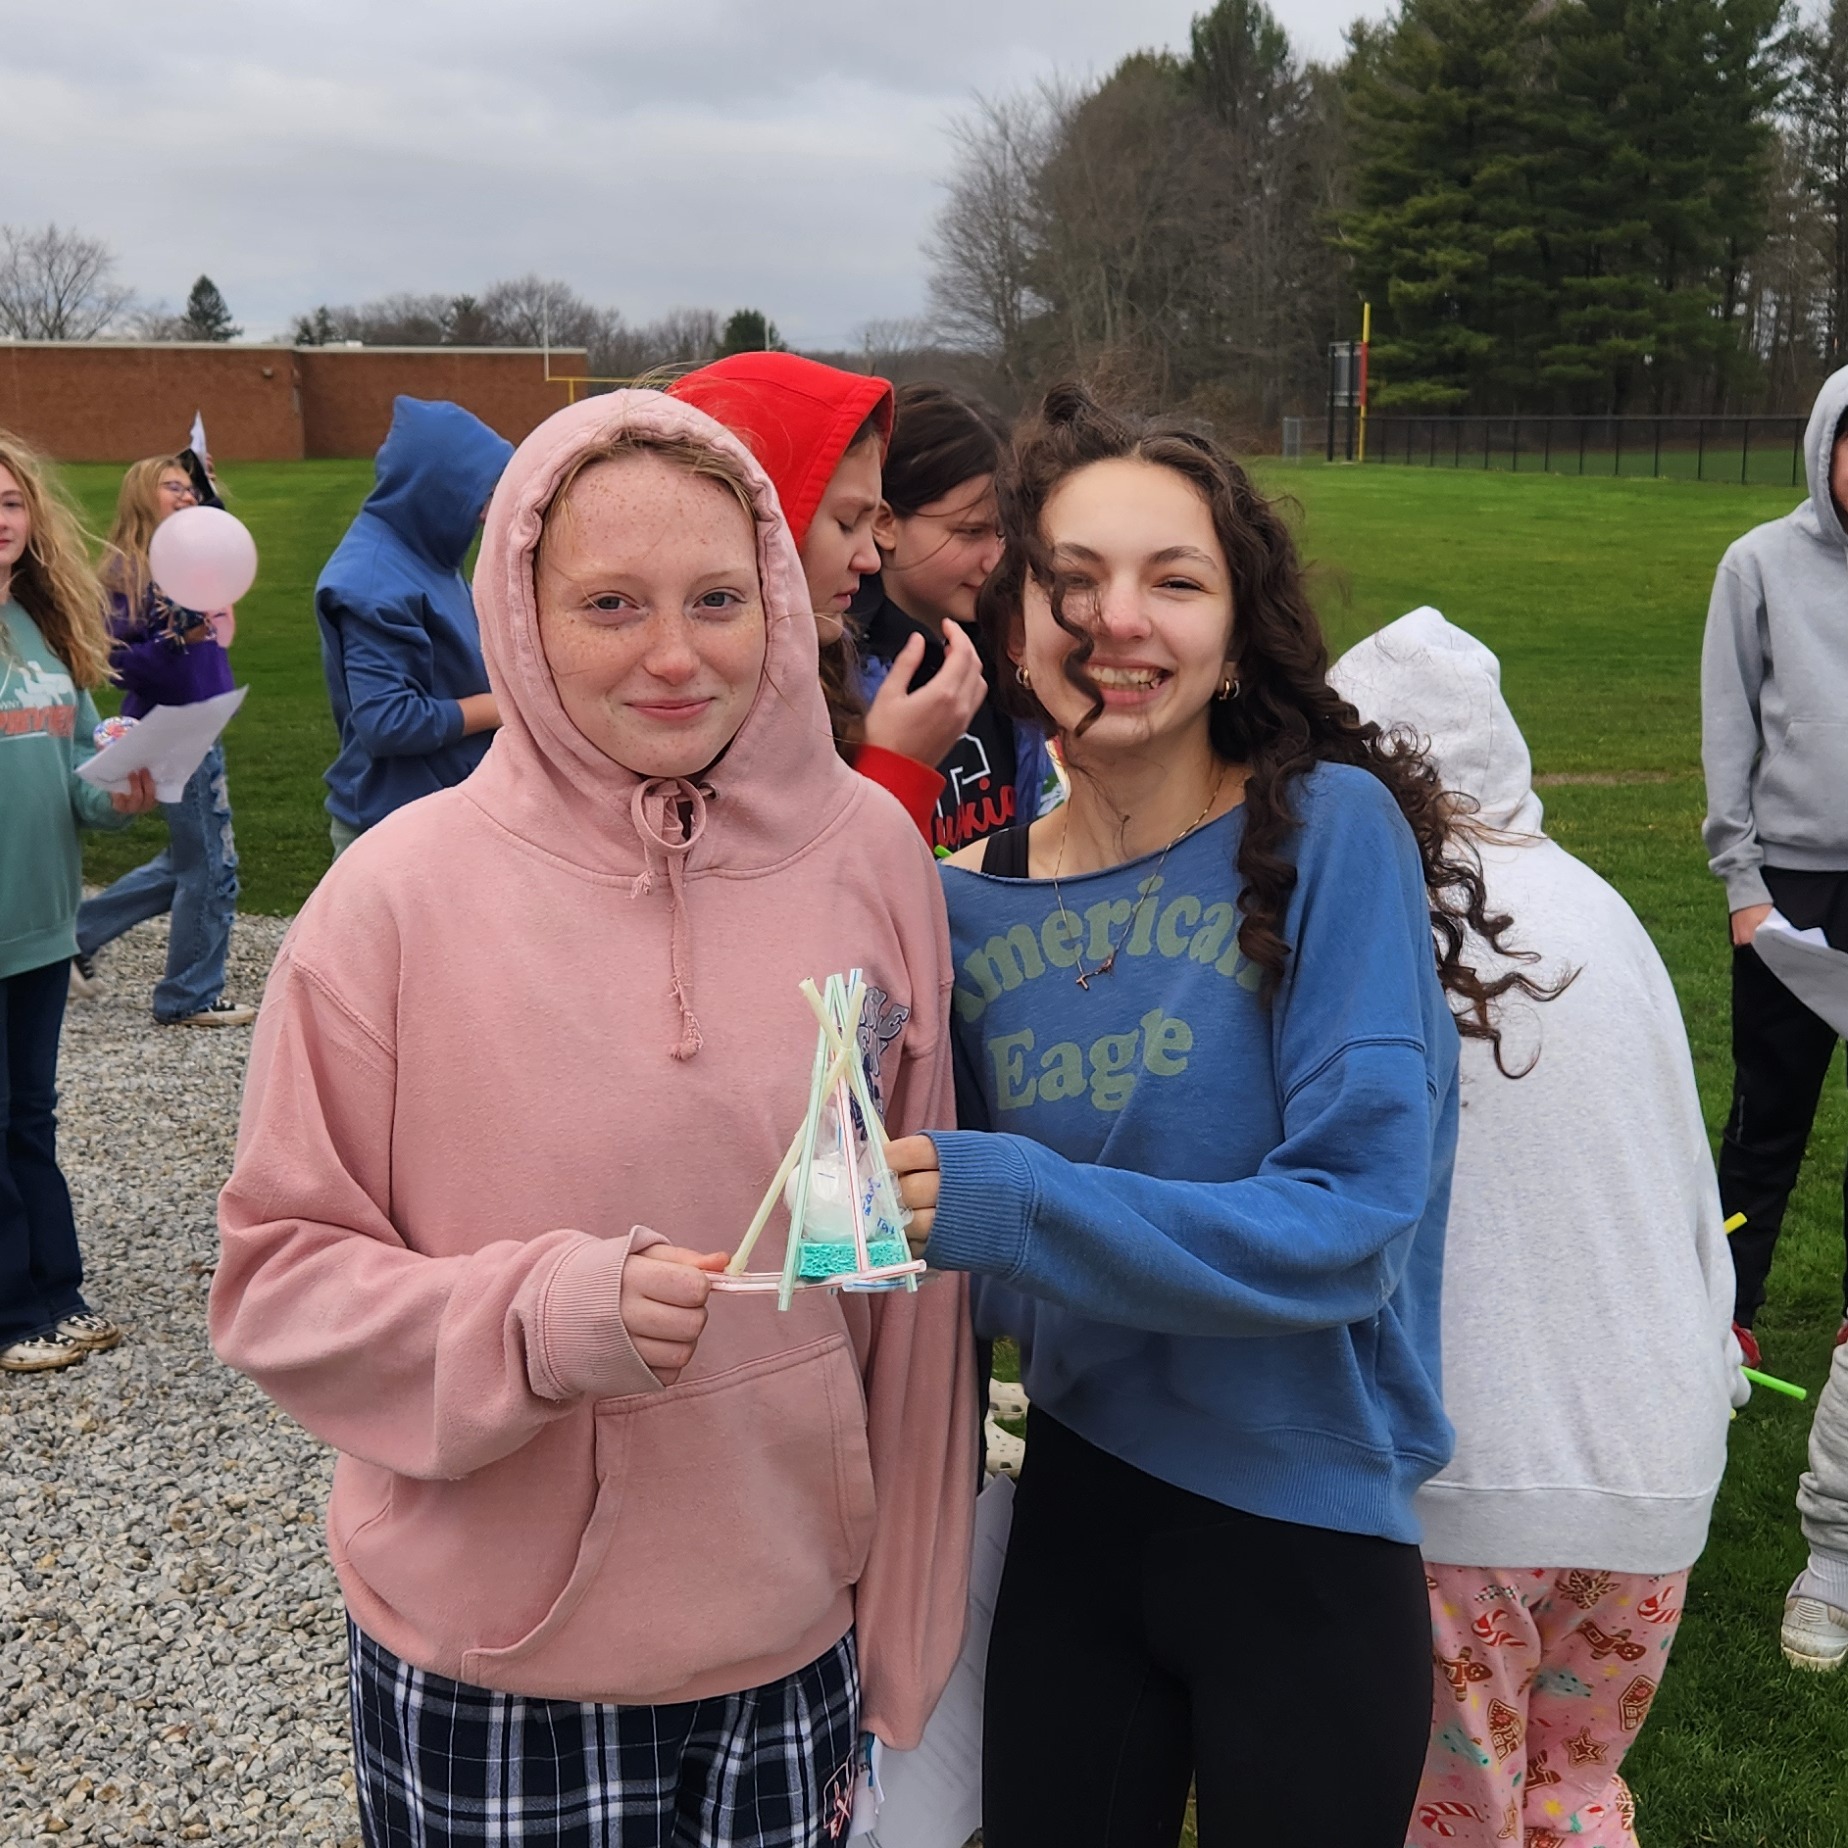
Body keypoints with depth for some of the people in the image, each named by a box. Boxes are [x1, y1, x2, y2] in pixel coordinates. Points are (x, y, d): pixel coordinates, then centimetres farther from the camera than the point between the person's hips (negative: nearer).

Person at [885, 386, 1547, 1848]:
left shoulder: (1332, 829, -15)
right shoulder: (970, 902, -2)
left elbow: (1355, 1220, -21)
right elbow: (992, 1270, 7)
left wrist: (1006, 1203, -28)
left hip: (1308, 1536, -3)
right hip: (1076, 1505, 4)